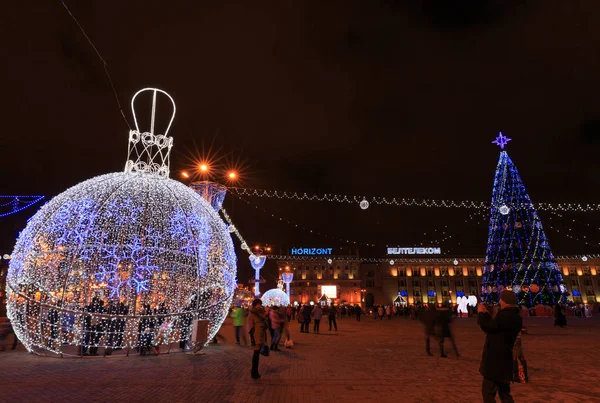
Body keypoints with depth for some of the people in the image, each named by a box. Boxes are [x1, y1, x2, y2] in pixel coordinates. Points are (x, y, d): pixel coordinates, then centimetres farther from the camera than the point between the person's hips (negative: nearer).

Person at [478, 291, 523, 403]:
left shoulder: (505, 316, -24)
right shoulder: (515, 317, 8)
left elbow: (487, 326, -18)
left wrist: (481, 313, -3)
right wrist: (486, 314, 16)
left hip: (495, 360, -10)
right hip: (504, 359, 10)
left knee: (488, 392, 1)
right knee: (504, 393, 21)